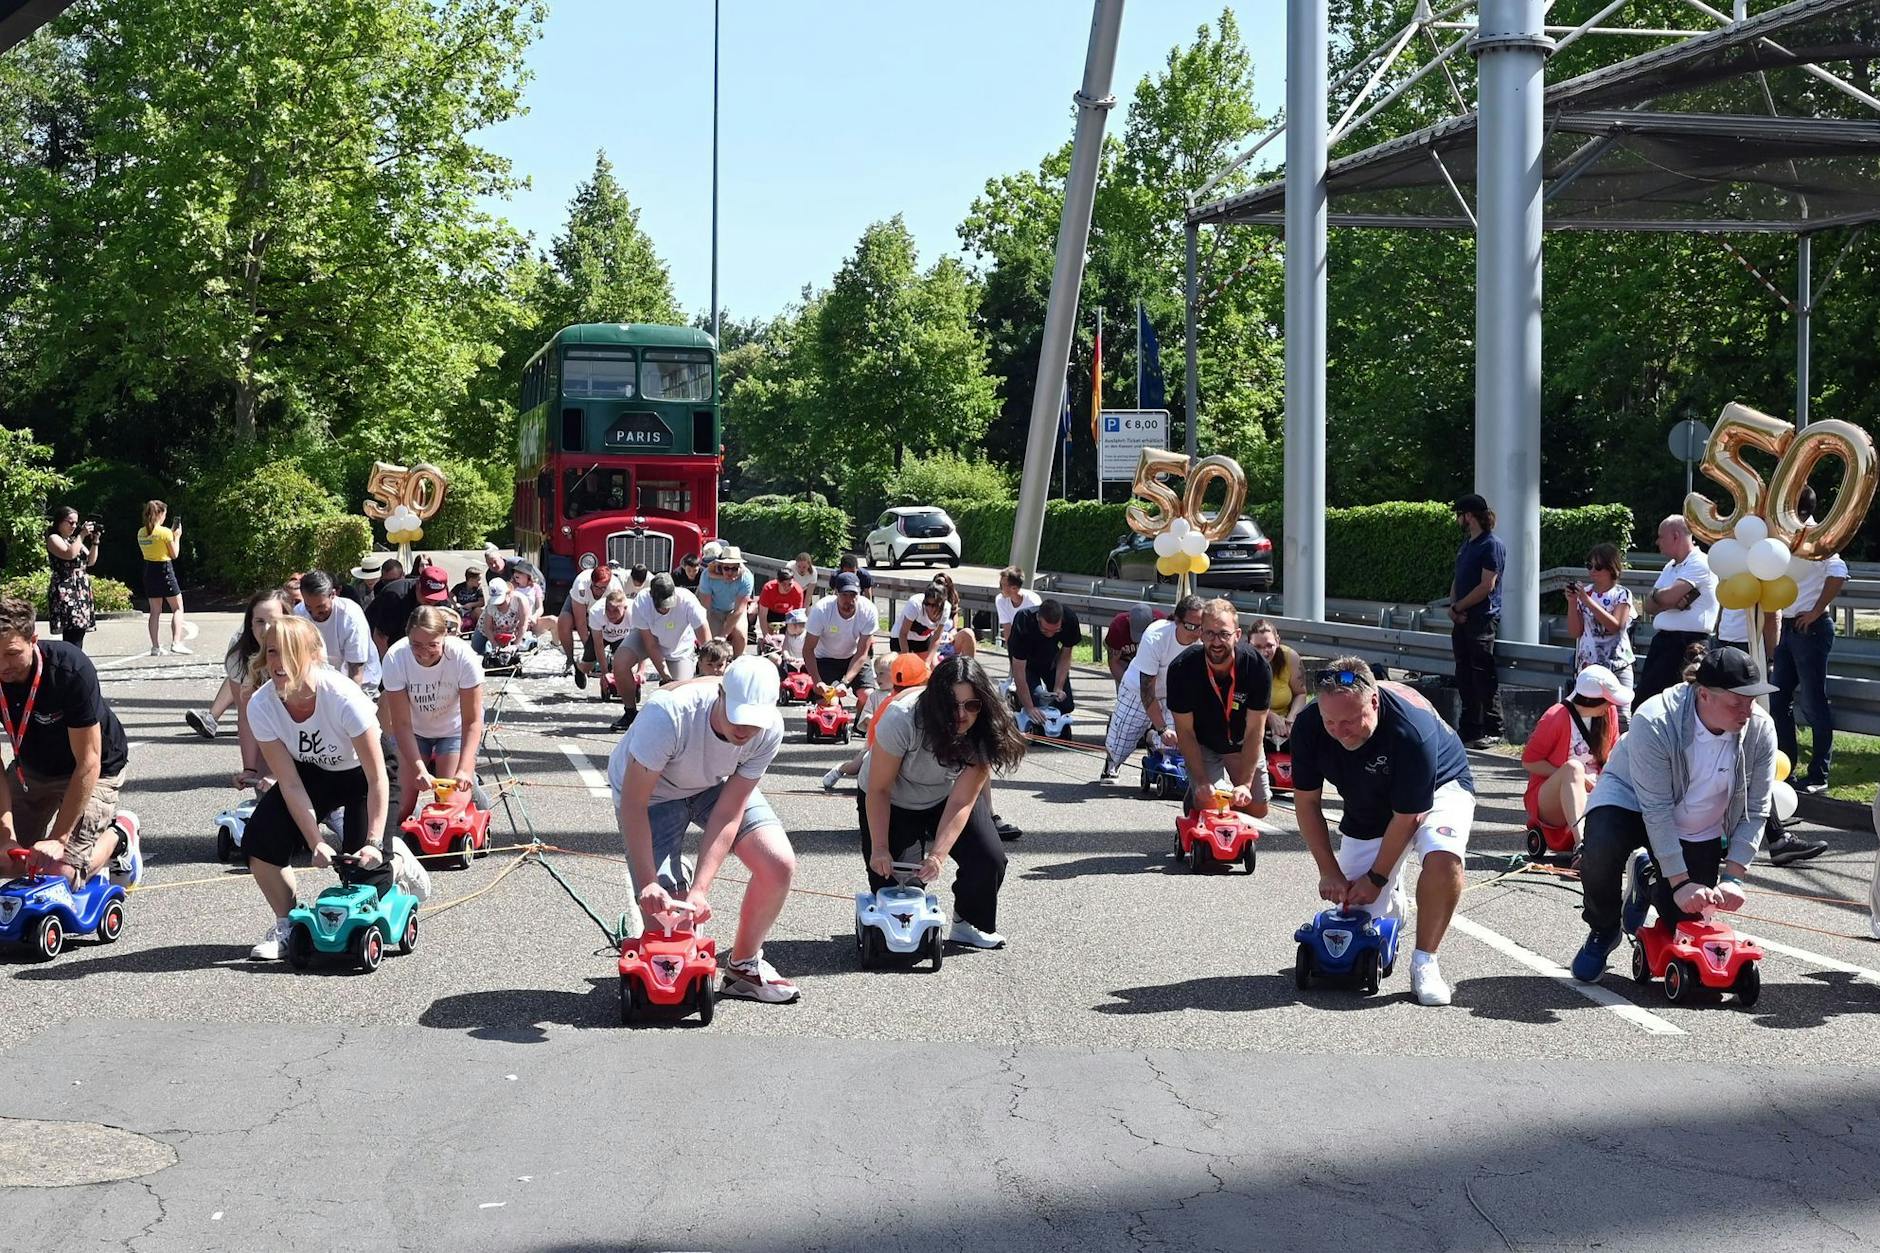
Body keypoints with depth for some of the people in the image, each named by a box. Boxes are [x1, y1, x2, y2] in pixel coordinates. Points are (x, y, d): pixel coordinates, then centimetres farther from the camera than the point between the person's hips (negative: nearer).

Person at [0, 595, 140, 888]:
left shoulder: (71, 670, -34)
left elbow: (88, 762, -30)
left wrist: (57, 839, -30)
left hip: (95, 770, -5)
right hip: (31, 767, 5)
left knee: (60, 874, -17)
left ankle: (119, 836, 11)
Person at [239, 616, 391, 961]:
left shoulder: (343, 697, -36)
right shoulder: (261, 706, -25)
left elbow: (377, 779, -29)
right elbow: (290, 784, -20)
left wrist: (373, 842, -34)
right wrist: (316, 843, -28)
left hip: (359, 773, -4)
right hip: (311, 773, 4)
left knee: (362, 863, -19)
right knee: (259, 840, -19)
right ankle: (287, 925, 3)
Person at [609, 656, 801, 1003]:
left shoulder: (769, 728, -28)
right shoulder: (669, 714, -40)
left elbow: (729, 811, -23)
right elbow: (633, 803, -32)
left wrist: (699, 890, -30)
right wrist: (647, 884, -37)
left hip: (717, 784, 3)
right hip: (651, 790, -3)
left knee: (779, 864, -16)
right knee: (663, 913, -16)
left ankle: (744, 966, 7)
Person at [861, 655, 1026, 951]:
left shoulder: (982, 735, -27)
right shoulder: (903, 720, -36)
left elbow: (961, 801, -27)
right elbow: (878, 789, -26)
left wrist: (938, 854, -38)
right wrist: (879, 849, -30)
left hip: (943, 798, 3)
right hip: (892, 803, -2)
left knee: (989, 859, -17)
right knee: (891, 884, -16)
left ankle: (968, 925, 8)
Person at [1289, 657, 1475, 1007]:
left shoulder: (1412, 730, -39)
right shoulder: (1308, 726, -25)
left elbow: (1406, 817, -27)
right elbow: (1307, 802, -11)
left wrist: (1375, 879, -20)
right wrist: (1329, 872, -14)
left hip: (1436, 789, -4)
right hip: (1367, 805, 4)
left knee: (1443, 856, -37)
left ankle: (1424, 963, -19)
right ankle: (1392, 897, 35)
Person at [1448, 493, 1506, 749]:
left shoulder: (1492, 545, -10)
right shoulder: (1466, 544, 18)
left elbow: (1487, 586, -16)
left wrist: (1457, 607, -11)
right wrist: (1453, 606, 0)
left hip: (1483, 620, -9)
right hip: (1463, 620, 9)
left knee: (1484, 677, -7)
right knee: (1465, 677, 10)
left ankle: (1493, 732, -3)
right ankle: (1470, 729, 16)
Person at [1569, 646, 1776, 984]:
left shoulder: (1760, 730, -22)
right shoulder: (1653, 723, -34)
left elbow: (1755, 812, -14)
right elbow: (1656, 810, -31)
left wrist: (1732, 878, -22)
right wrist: (1680, 882, -32)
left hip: (1699, 829, 4)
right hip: (1630, 799, -4)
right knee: (1599, 850, -35)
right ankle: (1603, 930, -6)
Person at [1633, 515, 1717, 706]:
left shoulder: (1699, 563, -8)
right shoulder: (1670, 567, 20)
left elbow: (1669, 595, -20)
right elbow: (1649, 606, 12)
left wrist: (1656, 594, 4)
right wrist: (1672, 602, -9)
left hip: (1687, 642, -9)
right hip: (1662, 639, 9)